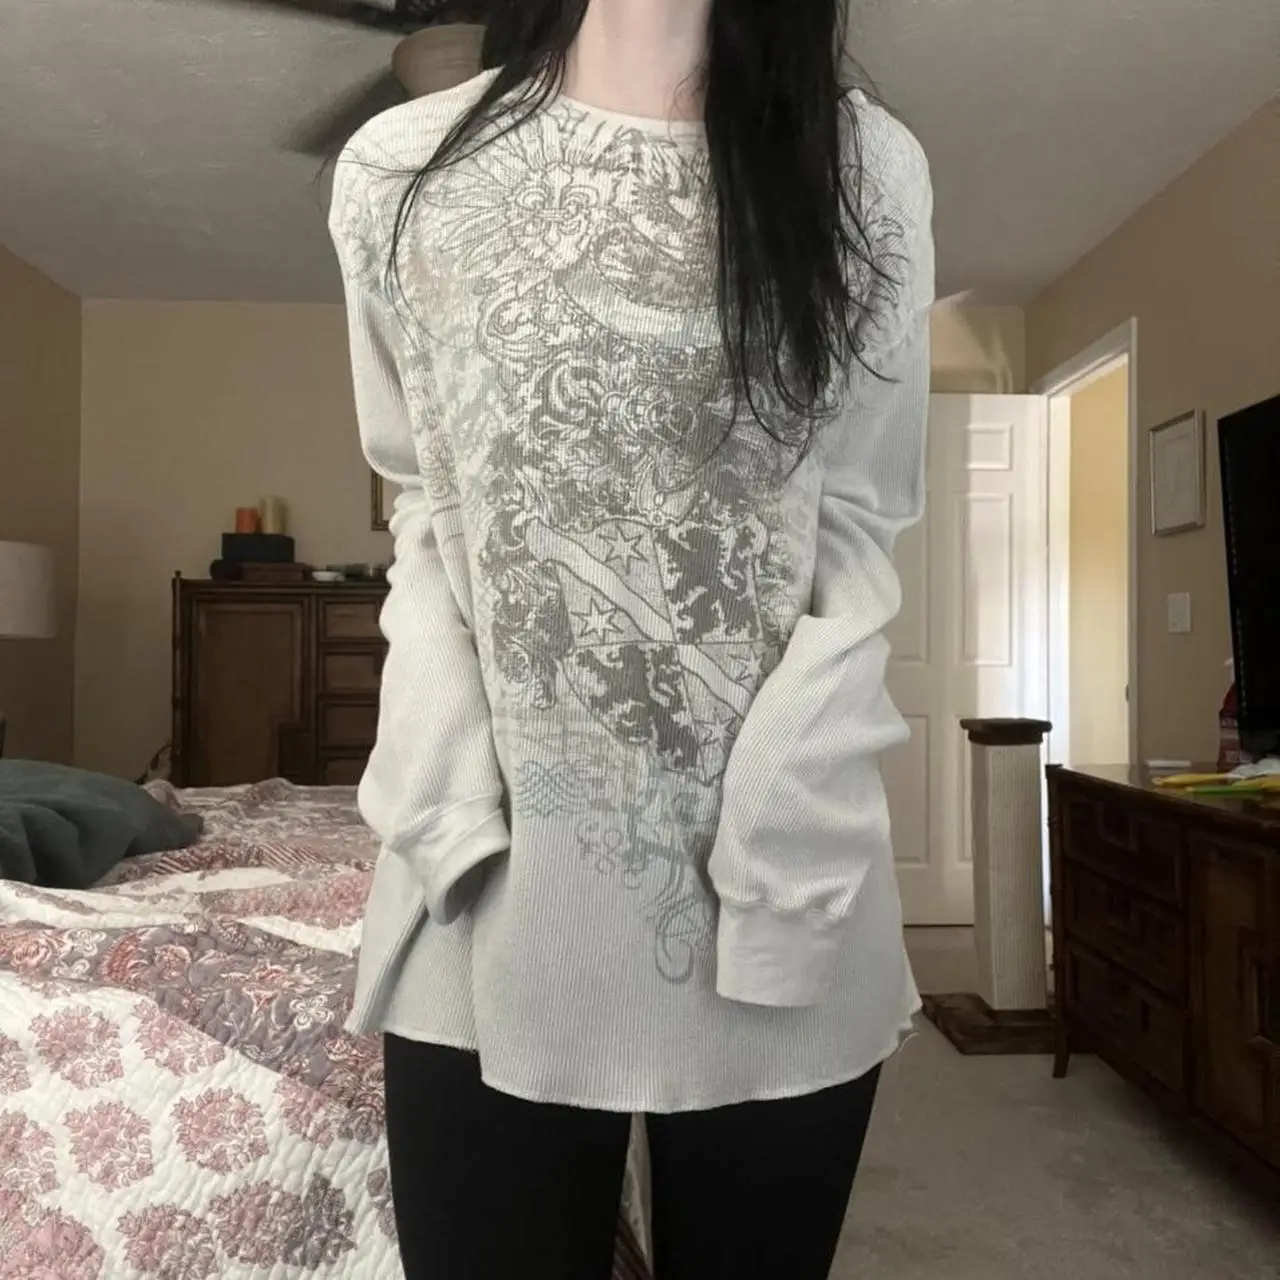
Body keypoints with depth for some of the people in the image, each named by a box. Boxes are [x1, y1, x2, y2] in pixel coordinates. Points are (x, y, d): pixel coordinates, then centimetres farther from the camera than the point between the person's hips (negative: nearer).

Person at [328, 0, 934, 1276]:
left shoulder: (868, 168, 4)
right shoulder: (401, 169, 6)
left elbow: (859, 531, 2)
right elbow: (424, 514, 8)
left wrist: (767, 838, -8)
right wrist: (455, 807, -4)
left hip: (781, 874, 1)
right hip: (496, 883, 1)